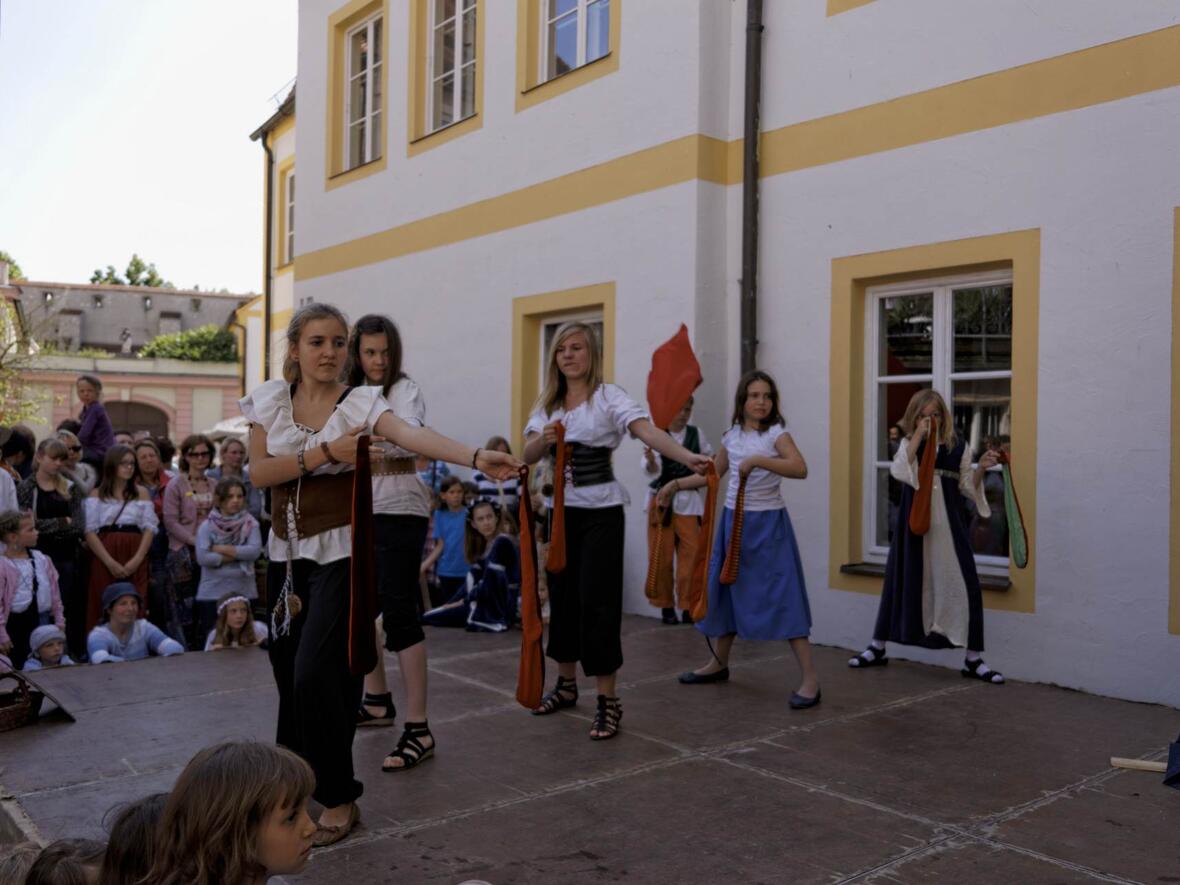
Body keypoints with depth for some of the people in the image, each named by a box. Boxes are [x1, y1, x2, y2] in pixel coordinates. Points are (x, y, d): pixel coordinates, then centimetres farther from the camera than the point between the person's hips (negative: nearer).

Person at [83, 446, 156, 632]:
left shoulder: (141, 493, 13)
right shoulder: (96, 494, 8)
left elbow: (149, 528, 6)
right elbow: (90, 532, -1)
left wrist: (137, 559, -9)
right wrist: (110, 562, -12)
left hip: (135, 561, 1)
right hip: (105, 560, -1)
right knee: (105, 610, -4)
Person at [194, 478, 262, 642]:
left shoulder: (250, 524, 5)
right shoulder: (207, 526, 2)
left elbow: (254, 551, -11)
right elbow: (203, 557, -12)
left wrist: (221, 549, -10)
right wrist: (238, 555, -9)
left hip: (244, 591, 1)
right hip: (212, 593, -1)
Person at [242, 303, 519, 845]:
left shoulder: (360, 401, -9)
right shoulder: (270, 398, 1)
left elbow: (411, 435, -28)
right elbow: (259, 472, -9)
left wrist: (475, 457, -46)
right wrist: (327, 452, -20)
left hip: (341, 551, -4)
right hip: (287, 552, 4)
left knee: (316, 670, -13)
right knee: (287, 667, 13)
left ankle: (339, 800, 4)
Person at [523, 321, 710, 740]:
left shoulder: (608, 397, -8)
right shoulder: (547, 403, 10)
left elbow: (647, 430, -25)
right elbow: (527, 454, 0)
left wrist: (688, 457, -42)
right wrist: (543, 439, -23)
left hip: (600, 512, -5)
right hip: (560, 511, 6)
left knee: (596, 601, -7)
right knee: (562, 595, 13)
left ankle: (608, 701, 2)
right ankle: (566, 685, 30)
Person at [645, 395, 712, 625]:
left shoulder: (696, 433, 2)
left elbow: (710, 458, 18)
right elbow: (652, 470, -18)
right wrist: (650, 460, -40)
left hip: (688, 502, 2)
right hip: (661, 500, -2)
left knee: (691, 556, -2)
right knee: (662, 557, 6)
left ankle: (689, 608, 7)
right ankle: (666, 606, 18)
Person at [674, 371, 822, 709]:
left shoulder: (776, 433, -9)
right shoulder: (731, 435, 8)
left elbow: (800, 469, -26)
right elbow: (713, 474, 22)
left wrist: (758, 460, -33)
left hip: (767, 523, -6)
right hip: (734, 519, 6)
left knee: (781, 594, -11)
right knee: (726, 590, 14)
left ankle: (810, 676, -8)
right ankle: (719, 663, 31)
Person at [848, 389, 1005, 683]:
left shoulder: (958, 445, 4)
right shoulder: (909, 443, 3)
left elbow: (967, 487, 6)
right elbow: (899, 471, -16)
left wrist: (981, 468, -12)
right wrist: (919, 436, -18)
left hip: (948, 524, 0)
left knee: (962, 584, -4)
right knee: (902, 581, 9)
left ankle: (973, 659, 6)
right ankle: (877, 648, 22)